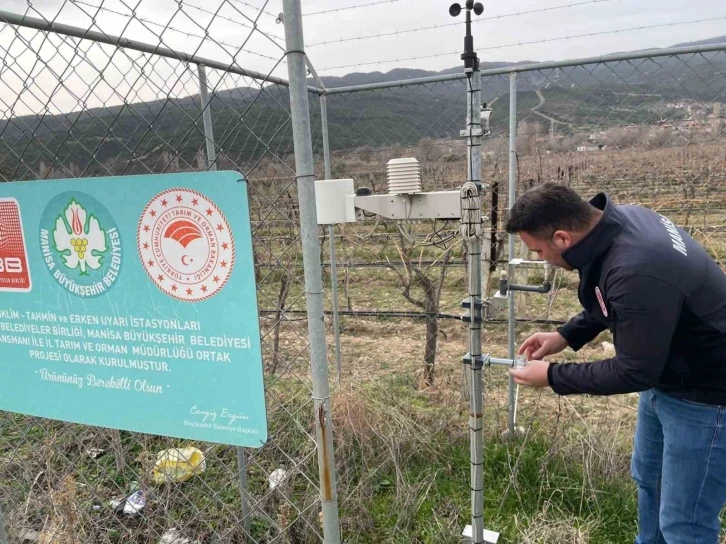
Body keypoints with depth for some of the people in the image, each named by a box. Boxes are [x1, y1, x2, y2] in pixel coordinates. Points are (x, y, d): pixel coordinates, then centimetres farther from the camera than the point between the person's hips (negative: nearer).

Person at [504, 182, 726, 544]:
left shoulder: (636, 271, -38)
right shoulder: (618, 220, -9)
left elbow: (635, 372, -27)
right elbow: (611, 301, 10)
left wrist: (552, 377, -17)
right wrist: (566, 335, 1)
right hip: (666, 371, 9)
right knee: (647, 479, 27)